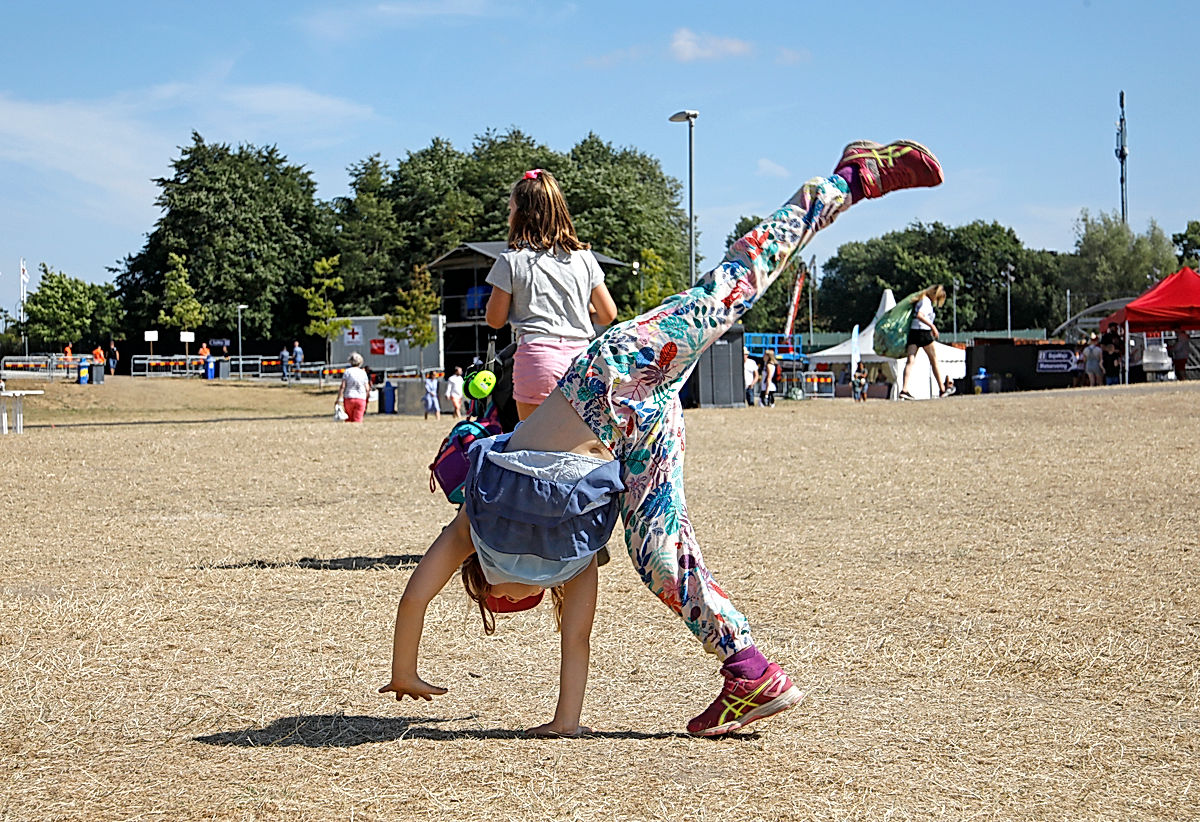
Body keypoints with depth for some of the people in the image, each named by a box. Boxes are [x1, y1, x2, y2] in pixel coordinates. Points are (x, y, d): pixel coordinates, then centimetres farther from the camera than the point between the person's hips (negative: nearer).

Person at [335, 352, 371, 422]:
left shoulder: (347, 371, -1)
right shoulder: (363, 373, 5)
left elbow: (342, 386, -7)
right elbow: (367, 389, 5)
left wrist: (339, 399, -6)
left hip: (348, 398, -1)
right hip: (361, 399, 1)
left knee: (348, 420, 13)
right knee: (357, 420, -4)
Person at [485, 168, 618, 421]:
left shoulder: (511, 261, -2)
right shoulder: (583, 257, 8)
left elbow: (495, 320, 4)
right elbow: (608, 314, 11)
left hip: (537, 357, -3)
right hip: (581, 357, 3)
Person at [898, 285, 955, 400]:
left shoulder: (921, 300, 20)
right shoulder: (926, 301, -7)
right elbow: (919, 315, -21)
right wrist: (932, 326, -20)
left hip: (913, 331, 8)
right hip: (923, 331, -8)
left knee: (910, 361, -3)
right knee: (934, 360, 5)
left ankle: (904, 390, -16)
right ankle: (942, 389, 12)